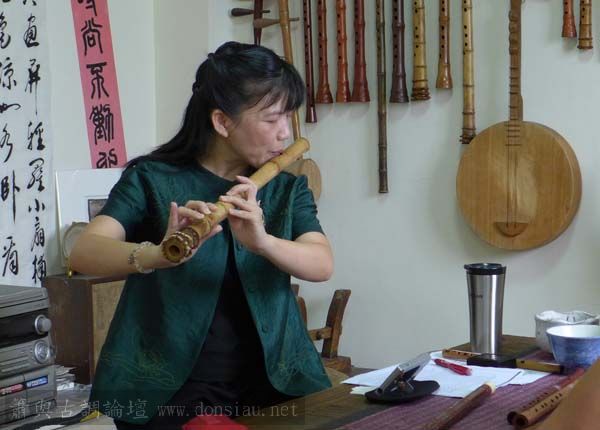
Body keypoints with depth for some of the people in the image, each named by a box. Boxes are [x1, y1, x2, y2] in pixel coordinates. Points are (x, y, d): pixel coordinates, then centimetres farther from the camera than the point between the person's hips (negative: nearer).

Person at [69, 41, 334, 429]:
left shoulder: (288, 188, 7)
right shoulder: (152, 179, -4)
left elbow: (323, 264, -9)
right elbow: (84, 254, -18)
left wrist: (262, 241, -29)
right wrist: (158, 254, -37)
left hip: (271, 383, 4)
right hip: (172, 389, -3)